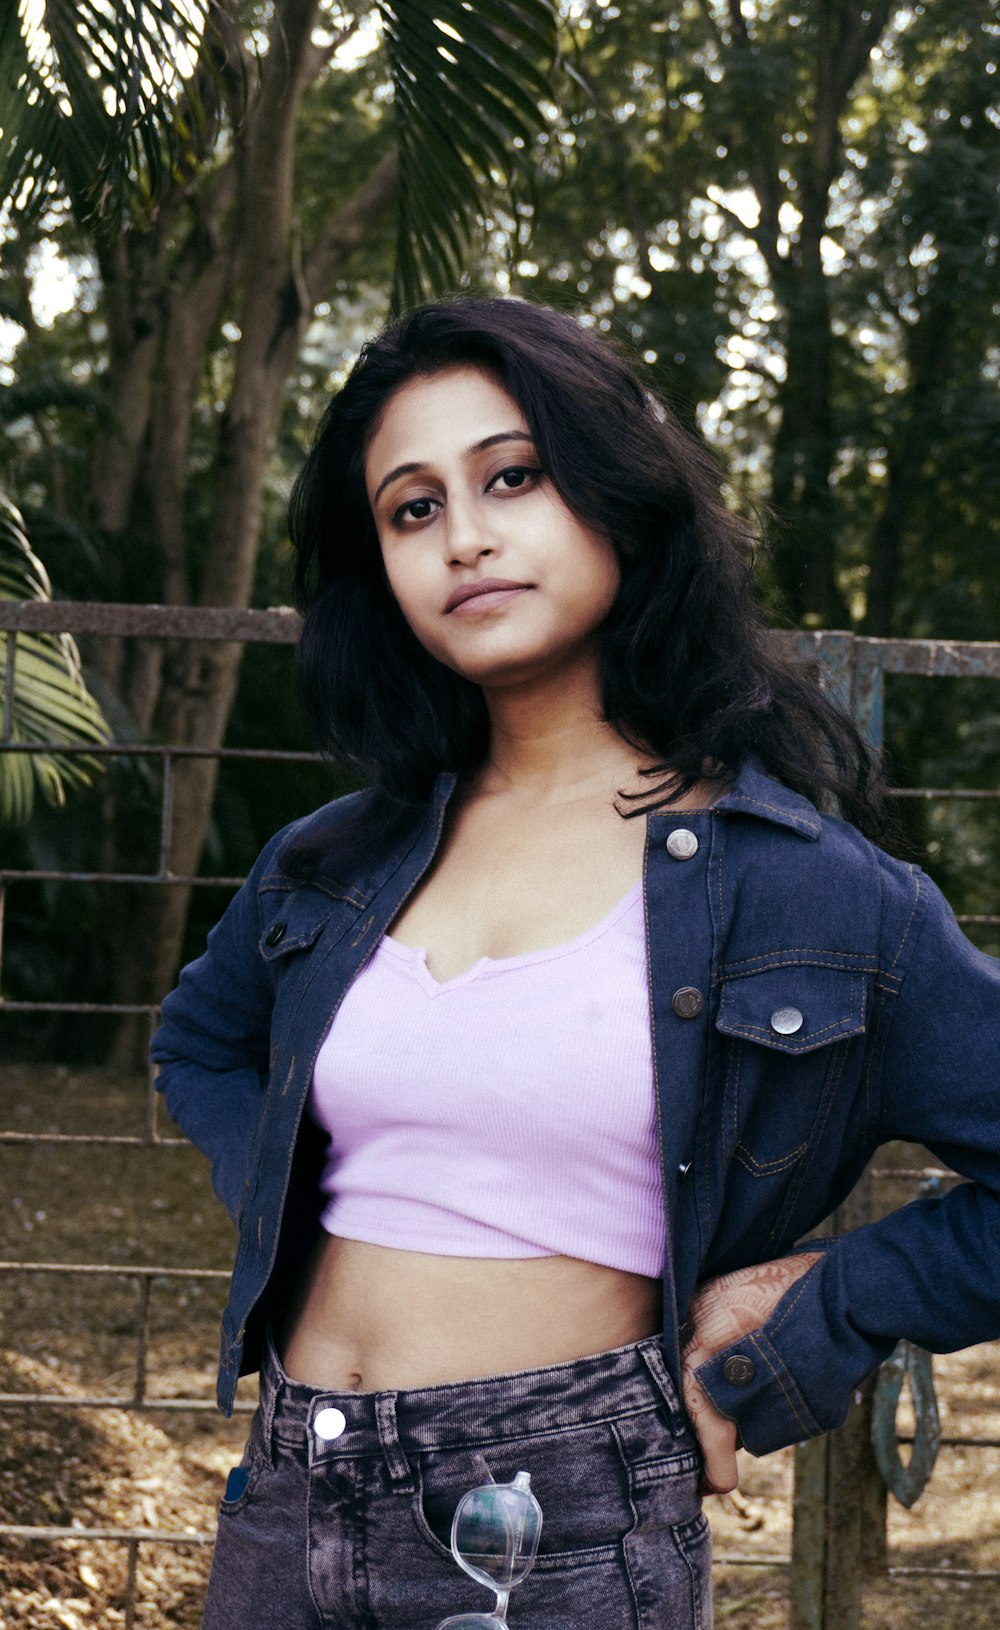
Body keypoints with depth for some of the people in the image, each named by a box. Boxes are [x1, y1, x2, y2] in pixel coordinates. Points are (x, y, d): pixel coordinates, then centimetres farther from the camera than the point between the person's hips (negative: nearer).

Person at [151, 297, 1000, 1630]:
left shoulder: (804, 884, -7)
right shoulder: (335, 866, 6)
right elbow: (201, 1043, 26)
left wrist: (799, 1339, -6)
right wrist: (291, 1206, 10)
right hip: (287, 1506, 4)